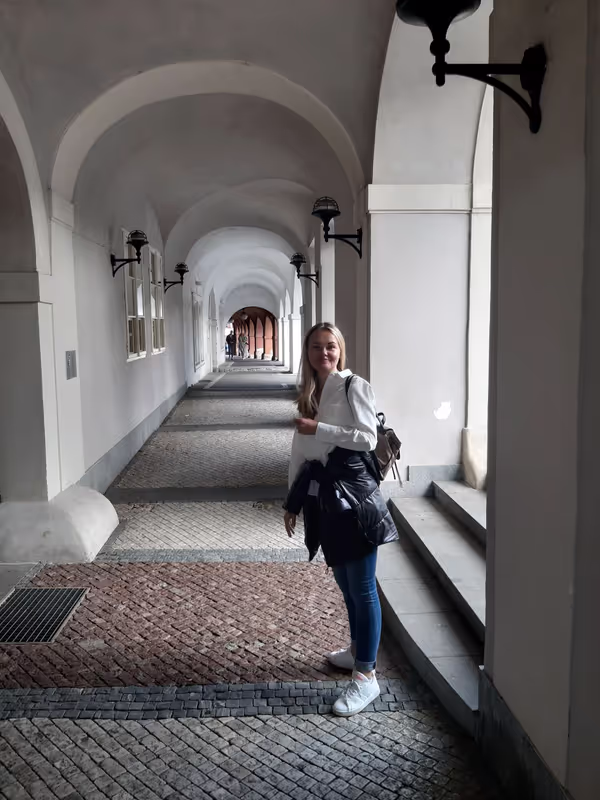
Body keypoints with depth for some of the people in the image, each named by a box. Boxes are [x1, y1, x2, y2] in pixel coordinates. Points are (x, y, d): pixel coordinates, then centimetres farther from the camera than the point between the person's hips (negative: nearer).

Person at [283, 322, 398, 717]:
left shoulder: (355, 386, -7)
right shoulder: (310, 393, 14)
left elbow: (368, 438, -16)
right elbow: (300, 450, 15)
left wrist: (319, 429, -17)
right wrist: (293, 501, 15)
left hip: (353, 494, -7)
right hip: (323, 496, 7)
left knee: (362, 587, -1)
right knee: (345, 582, 18)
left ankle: (367, 676, 7)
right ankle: (358, 650, 36)